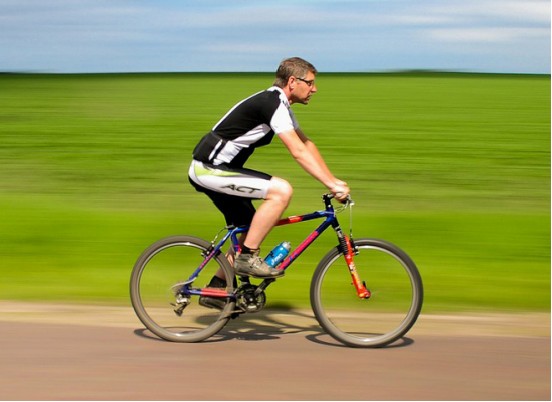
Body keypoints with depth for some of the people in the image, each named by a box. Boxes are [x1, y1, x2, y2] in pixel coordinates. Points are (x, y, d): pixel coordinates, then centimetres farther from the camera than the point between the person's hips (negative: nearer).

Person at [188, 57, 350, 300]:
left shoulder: (279, 104, 14)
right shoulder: (272, 104, -18)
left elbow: (306, 144, 17)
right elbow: (298, 152, -25)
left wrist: (334, 180, 10)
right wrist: (331, 184, -26)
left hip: (215, 169, 11)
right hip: (209, 170, -11)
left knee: (252, 231, 15)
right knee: (281, 190, -22)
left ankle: (216, 288, 23)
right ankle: (247, 258, -14)